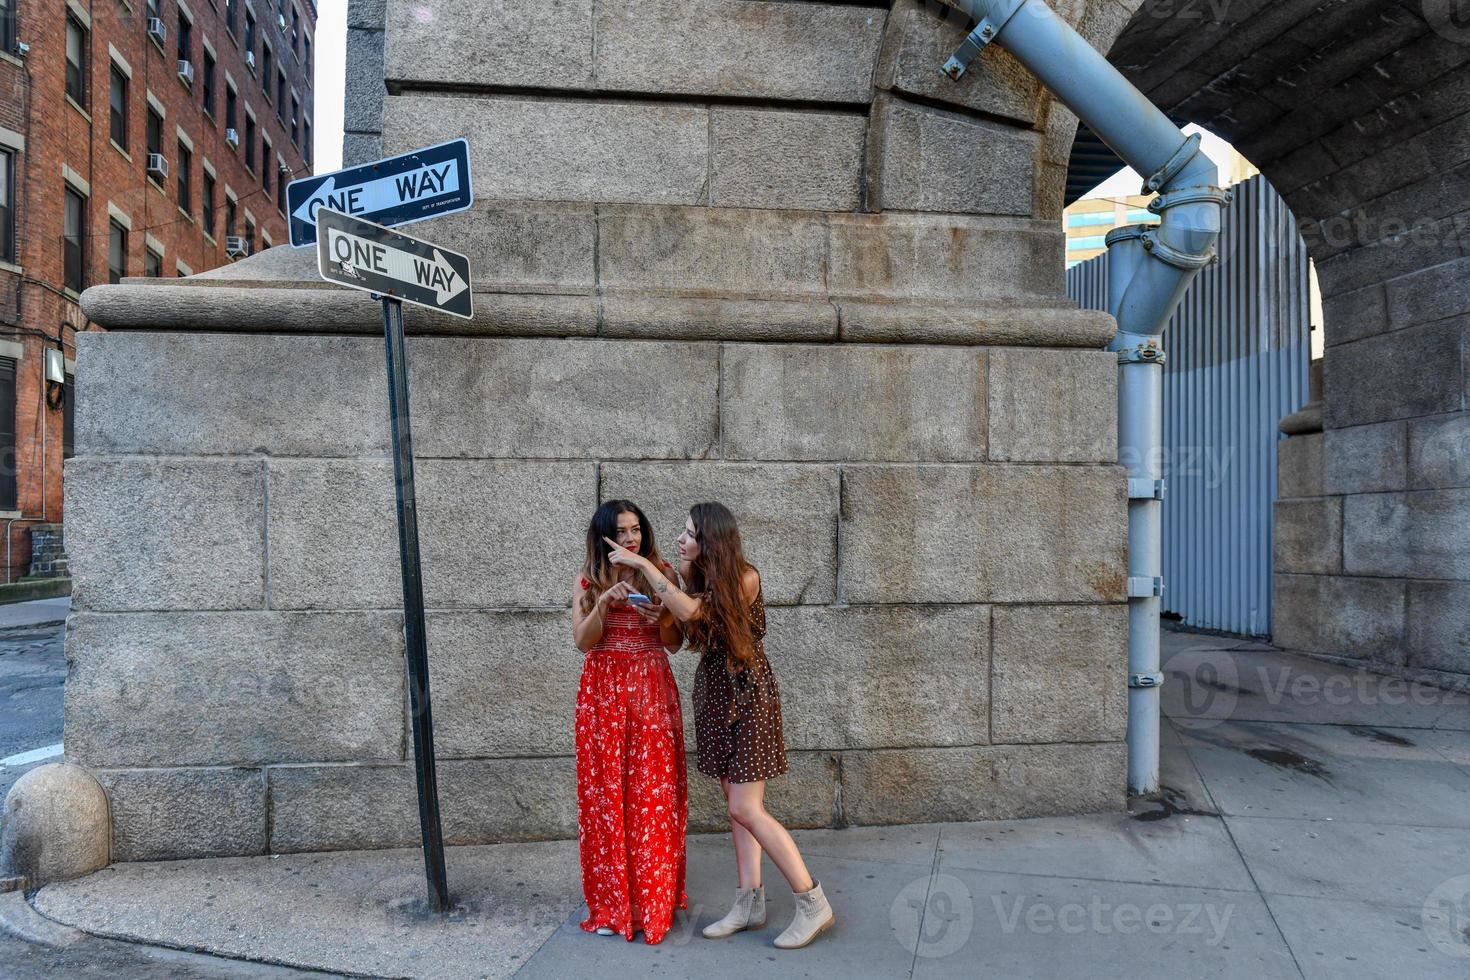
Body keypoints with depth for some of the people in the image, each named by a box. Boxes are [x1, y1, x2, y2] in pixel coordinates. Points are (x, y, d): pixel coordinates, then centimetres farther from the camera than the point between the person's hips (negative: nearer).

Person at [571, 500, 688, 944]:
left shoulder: (660, 574, 5)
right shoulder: (588, 581, 6)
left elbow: (675, 644, 6)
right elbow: (583, 641, -4)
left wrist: (661, 619, -15)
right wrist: (604, 602, -18)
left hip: (652, 690, 0)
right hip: (603, 692, 0)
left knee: (654, 795, 0)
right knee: (605, 792, 2)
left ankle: (653, 900, 14)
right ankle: (611, 903, 16)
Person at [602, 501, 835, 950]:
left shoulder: (744, 576, -16)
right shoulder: (699, 576, 7)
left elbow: (691, 611, -28)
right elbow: (686, 630, -1)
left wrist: (643, 564, -21)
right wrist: (682, 576, -5)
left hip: (747, 696, -8)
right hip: (714, 694, 8)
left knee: (745, 808, -8)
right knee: (737, 804, 10)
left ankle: (813, 903, 2)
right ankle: (750, 902, 19)